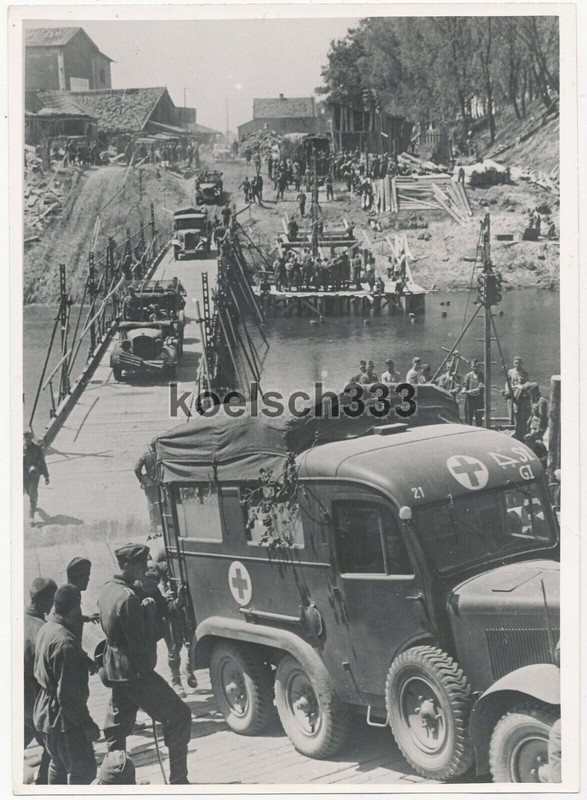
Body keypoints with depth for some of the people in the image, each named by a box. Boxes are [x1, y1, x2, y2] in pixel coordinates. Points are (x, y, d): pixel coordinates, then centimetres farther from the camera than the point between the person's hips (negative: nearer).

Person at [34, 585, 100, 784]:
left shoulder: (46, 629, 1)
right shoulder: (65, 642, -29)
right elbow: (68, 695, -28)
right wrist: (87, 724, -20)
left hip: (46, 714, 10)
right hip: (63, 720, -10)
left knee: (59, 764, 25)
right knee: (84, 769, 0)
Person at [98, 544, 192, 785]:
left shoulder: (108, 590, 6)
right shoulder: (128, 598, -24)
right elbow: (144, 642, -24)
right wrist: (150, 611, -14)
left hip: (115, 669, 10)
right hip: (135, 670, -9)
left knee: (117, 724, 20)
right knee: (178, 716, -1)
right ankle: (178, 779, 3)